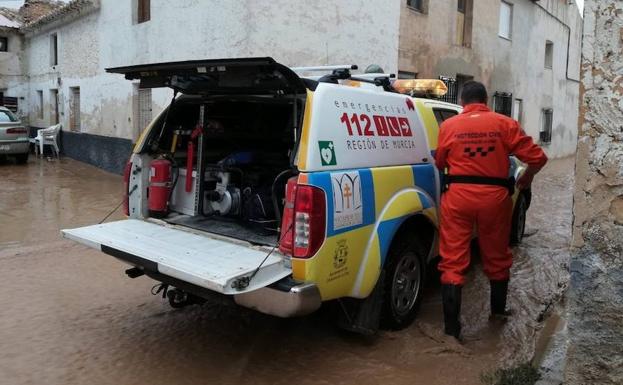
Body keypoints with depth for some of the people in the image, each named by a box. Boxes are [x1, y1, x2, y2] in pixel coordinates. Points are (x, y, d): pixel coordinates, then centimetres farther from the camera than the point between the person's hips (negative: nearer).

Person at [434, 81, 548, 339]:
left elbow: (440, 164, 12)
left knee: (453, 261, 3)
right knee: (497, 256, 20)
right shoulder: (504, 124, 0)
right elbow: (537, 157, -1)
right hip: (494, 195, 1)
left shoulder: (448, 126, 1)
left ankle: (451, 327, 1)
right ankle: (498, 309, 40)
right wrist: (527, 177, 19)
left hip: (458, 196, -1)